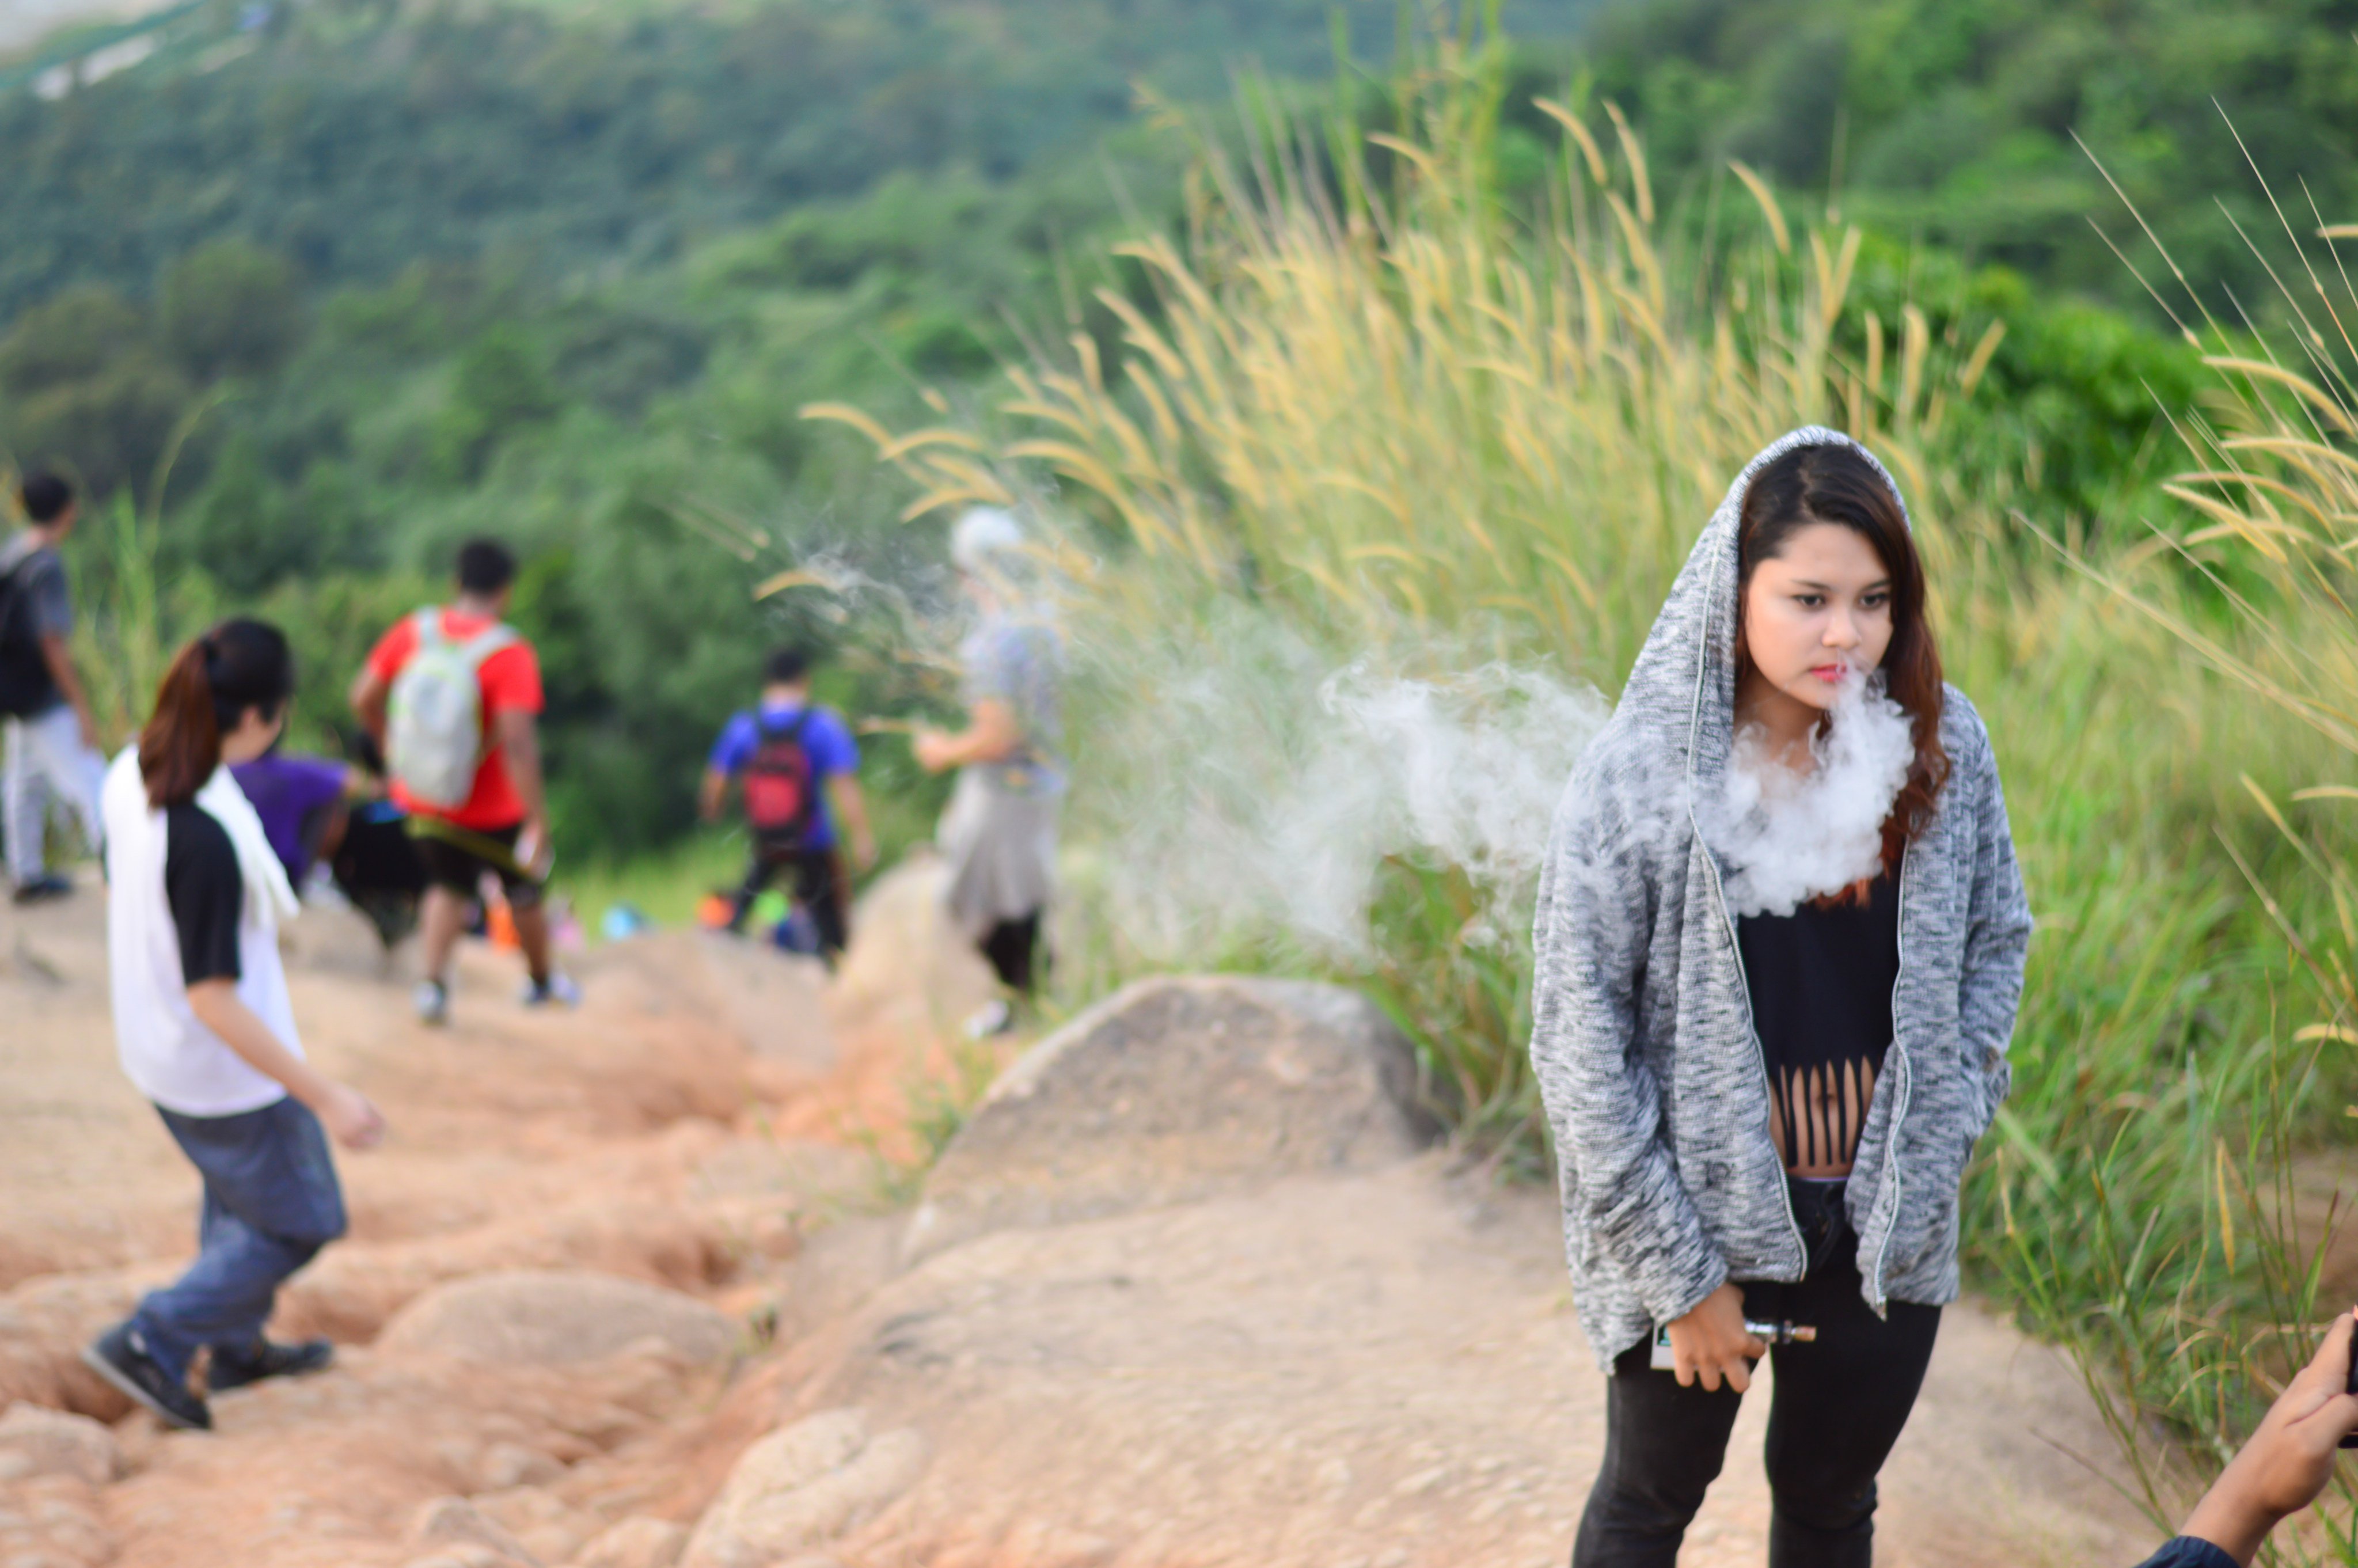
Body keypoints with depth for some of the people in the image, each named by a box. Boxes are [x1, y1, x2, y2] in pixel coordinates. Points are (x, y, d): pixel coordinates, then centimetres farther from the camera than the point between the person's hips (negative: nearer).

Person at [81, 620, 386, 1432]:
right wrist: (327, 1097, -25)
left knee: (237, 1195, 31)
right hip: (226, 1070, -8)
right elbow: (214, 1000, -31)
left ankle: (236, 1347, 50)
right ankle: (152, 1342, 19)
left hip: (155, 1050, 8)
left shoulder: (131, 776, -11)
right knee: (299, 1222, 15)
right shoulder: (206, 838, -37)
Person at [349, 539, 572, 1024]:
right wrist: (538, 824, -26)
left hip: (419, 801, 4)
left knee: (450, 888, 27)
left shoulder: (413, 632, -8)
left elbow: (363, 698, 1)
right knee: (524, 892, 23)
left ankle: (433, 981, 10)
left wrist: (390, 745, 20)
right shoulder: (509, 653, -23)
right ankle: (542, 980, 43)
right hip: (492, 813, -3)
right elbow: (518, 742, -29)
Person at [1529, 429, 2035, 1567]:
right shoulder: (1639, 774, -18)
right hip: (1701, 1212, -3)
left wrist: (1932, 1148, -3)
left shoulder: (1944, 745, -7)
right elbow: (1576, 1037, -14)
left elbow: (1997, 940, 8)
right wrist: (1679, 1274, -13)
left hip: (1885, 1226, 3)